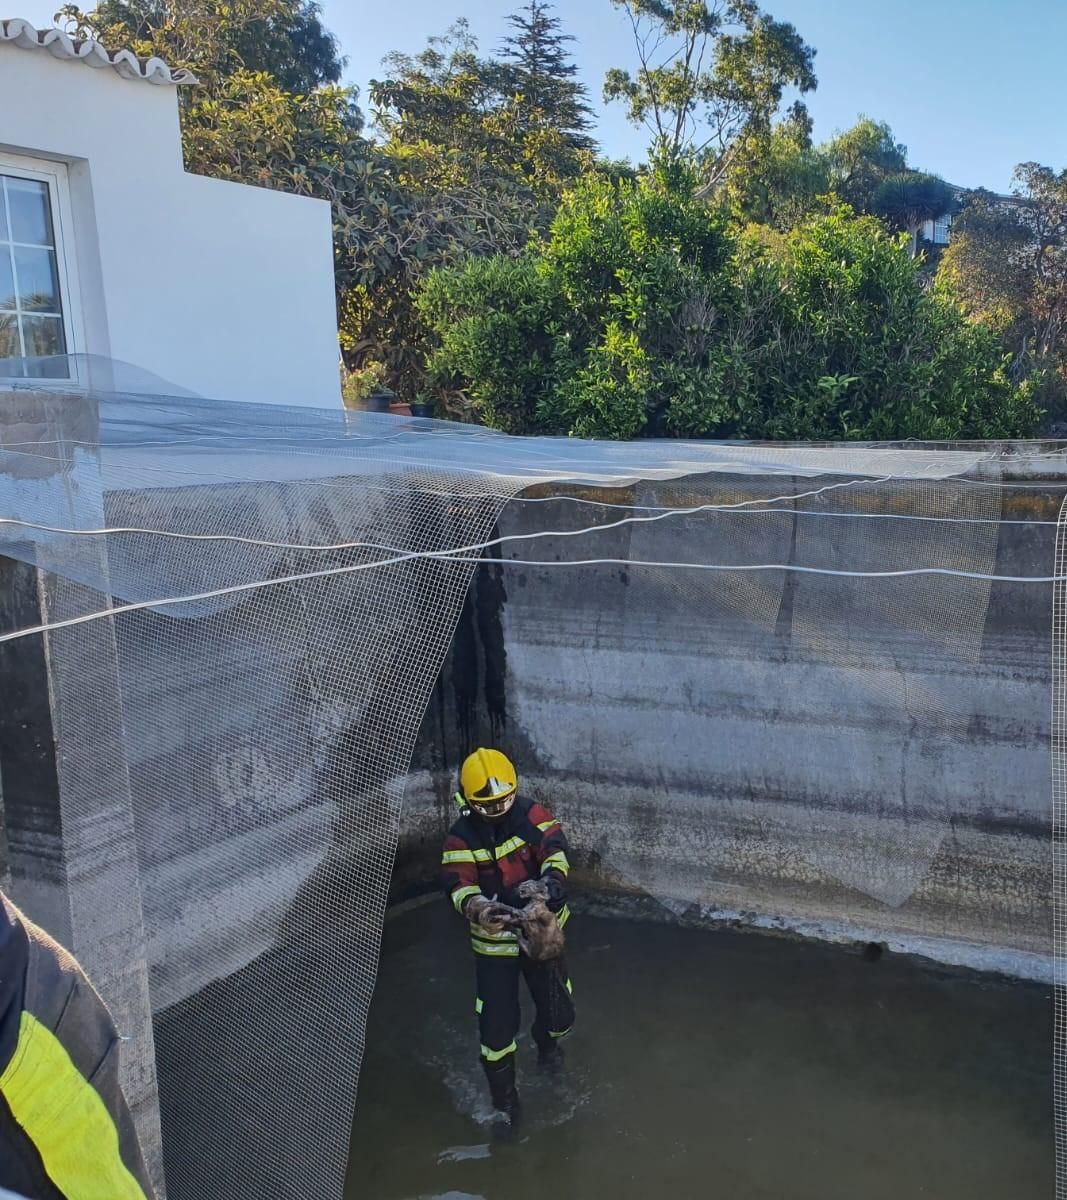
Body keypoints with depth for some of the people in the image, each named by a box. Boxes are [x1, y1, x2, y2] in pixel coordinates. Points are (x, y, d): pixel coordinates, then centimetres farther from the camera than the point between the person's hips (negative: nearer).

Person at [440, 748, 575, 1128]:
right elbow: (459, 886, -25)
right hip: (494, 940, -1)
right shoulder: (462, 837, -12)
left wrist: (553, 876, -49)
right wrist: (478, 908, -47)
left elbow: (553, 848, -27)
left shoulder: (531, 815, -11)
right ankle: (503, 1097, 24)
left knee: (560, 1012, 8)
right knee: (497, 1025, -2)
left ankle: (546, 1042, 47)